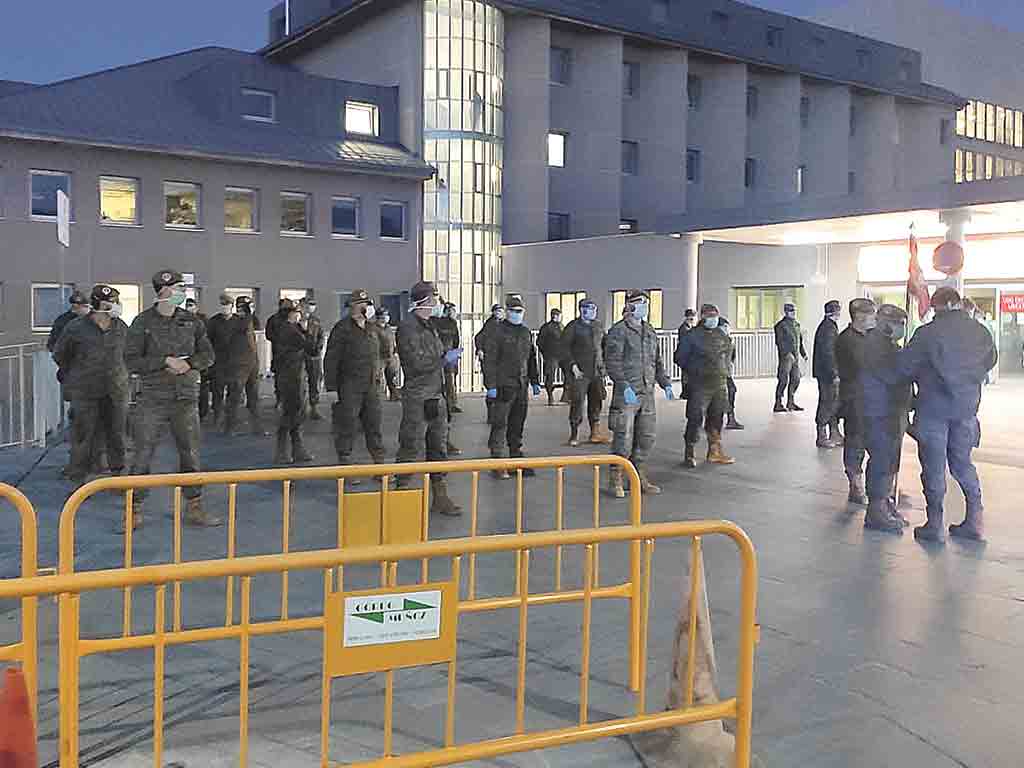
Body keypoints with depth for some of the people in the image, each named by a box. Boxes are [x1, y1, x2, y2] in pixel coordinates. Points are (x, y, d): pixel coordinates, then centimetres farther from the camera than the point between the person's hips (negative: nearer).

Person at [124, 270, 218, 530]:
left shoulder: (191, 321, 7)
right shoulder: (143, 322, -3)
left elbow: (207, 354, 10)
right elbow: (131, 361, -8)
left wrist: (188, 364, -10)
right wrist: (166, 361, -17)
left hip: (186, 398, 3)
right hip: (153, 399, -3)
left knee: (190, 454, 9)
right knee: (142, 456, 0)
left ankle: (194, 508, 20)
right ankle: (135, 511, 11)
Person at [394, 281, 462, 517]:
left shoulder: (429, 327, 17)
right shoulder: (408, 328, -12)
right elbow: (418, 363, -20)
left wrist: (449, 356, 8)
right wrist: (444, 359, -11)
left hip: (436, 396, 9)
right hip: (418, 398, -9)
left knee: (439, 448, 11)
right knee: (410, 448, -1)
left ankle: (440, 497, 18)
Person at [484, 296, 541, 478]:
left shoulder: (526, 333, 14)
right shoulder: (498, 331, -6)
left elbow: (531, 359, 22)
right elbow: (489, 359, -10)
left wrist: (535, 381, 18)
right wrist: (491, 385, -15)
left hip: (521, 387, 6)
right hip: (503, 386, -6)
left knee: (518, 425, 11)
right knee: (500, 425, -4)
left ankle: (517, 459, 19)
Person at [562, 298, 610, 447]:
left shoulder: (598, 327, 14)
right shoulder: (573, 327, -4)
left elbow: (605, 345, 23)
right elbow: (564, 348, -7)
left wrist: (604, 365, 13)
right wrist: (573, 365, -16)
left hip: (597, 372, 6)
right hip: (580, 372, -6)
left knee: (596, 402, 9)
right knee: (577, 402, -5)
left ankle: (596, 433, 19)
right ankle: (574, 435, 4)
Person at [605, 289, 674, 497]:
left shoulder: (650, 332, 16)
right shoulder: (618, 331, -7)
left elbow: (657, 362, 21)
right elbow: (612, 362, -14)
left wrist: (666, 384, 9)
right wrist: (625, 386, -22)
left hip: (647, 392, 7)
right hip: (626, 393, -7)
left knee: (648, 436, 9)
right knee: (623, 437, -5)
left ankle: (639, 477, 21)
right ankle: (615, 479, 7)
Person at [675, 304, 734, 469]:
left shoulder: (722, 335, 12)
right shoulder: (692, 336, -5)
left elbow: (729, 351, 28)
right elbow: (680, 357, -2)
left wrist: (724, 370, 17)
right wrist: (693, 370, -2)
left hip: (720, 384, 6)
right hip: (699, 385, -6)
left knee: (717, 418, 12)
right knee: (695, 419, -6)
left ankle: (715, 452, 23)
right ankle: (690, 454, 3)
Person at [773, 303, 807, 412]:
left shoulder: (797, 324, 16)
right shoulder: (781, 325, -9)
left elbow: (800, 340, 23)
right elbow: (779, 341, -16)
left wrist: (803, 353, 15)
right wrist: (787, 353, -23)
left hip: (795, 357, 8)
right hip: (785, 357, -8)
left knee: (796, 380, 10)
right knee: (783, 381, -8)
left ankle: (791, 403, 21)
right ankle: (778, 405, -2)